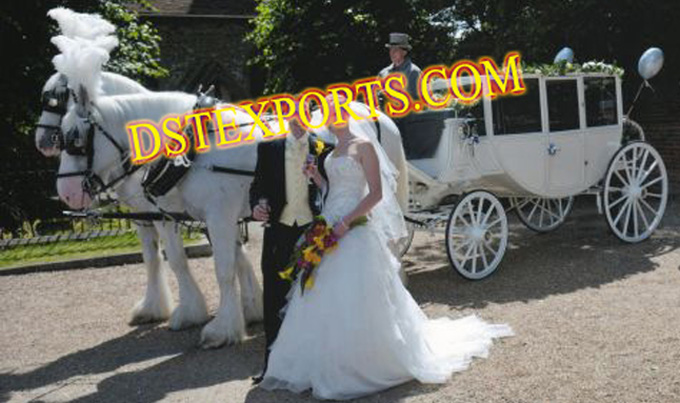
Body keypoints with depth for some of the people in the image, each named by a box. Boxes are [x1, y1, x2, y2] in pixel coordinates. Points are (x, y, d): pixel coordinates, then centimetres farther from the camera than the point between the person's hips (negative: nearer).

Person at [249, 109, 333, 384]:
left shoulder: (323, 149, 3)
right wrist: (257, 205, -13)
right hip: (278, 230, 1)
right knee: (274, 297, 5)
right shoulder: (269, 148, 7)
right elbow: (258, 184, 7)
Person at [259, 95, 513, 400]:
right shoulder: (332, 151, 15)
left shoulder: (363, 146, -7)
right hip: (330, 229, 8)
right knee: (325, 300, 9)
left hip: (355, 231, -8)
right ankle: (327, 365, 21)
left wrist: (346, 222, -20)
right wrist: (315, 176, 1)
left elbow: (376, 193, -13)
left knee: (357, 301, -3)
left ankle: (365, 366, 12)